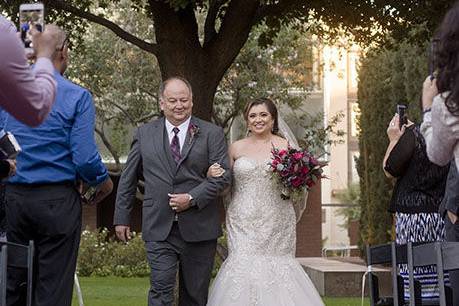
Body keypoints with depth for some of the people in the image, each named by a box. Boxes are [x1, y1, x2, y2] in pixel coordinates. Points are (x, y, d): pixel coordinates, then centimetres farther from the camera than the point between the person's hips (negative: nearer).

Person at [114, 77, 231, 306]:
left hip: (198, 229, 0)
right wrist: (122, 218, 8)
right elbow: (128, 179, 12)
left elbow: (223, 175, -4)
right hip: (159, 229, 0)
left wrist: (193, 198, -15)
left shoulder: (212, 134, 3)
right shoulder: (145, 134, 8)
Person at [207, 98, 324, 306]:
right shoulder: (237, 148, 8)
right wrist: (212, 175, -5)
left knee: (276, 268, -6)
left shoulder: (284, 146, 4)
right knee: (244, 264, -11)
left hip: (276, 221, -1)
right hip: (244, 222, 1)